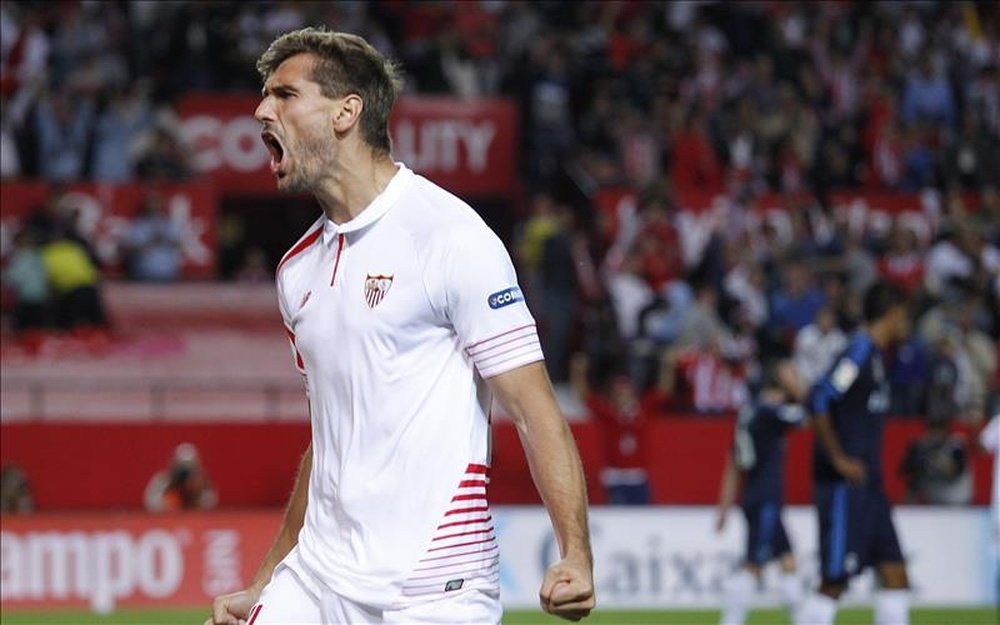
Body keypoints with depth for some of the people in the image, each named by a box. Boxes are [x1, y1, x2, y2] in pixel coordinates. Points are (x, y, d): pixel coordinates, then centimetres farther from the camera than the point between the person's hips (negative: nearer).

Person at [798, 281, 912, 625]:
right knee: (834, 581, -7)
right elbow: (819, 400, -24)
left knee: (895, 575, 6)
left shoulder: (875, 355, 15)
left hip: (869, 487, 10)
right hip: (845, 486, -10)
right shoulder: (859, 352, -14)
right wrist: (838, 459, -20)